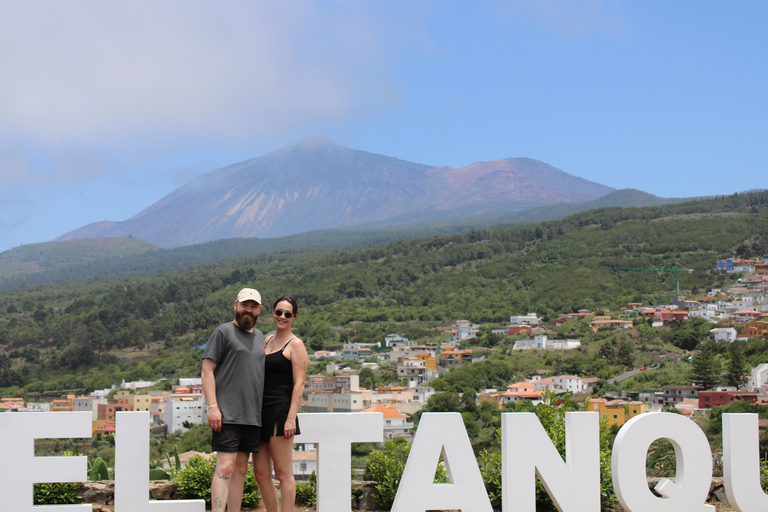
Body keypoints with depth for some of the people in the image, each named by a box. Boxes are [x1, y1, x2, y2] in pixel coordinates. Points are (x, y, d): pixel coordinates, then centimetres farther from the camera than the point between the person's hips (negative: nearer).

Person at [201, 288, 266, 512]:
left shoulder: (260, 338, 19)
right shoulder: (223, 332, -1)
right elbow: (207, 370, -6)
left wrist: (265, 411, 18)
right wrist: (212, 407, -16)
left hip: (253, 416, 7)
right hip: (228, 415, -6)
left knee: (241, 468, 7)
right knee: (225, 467, -14)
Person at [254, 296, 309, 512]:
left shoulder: (295, 345, -4)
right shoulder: (266, 340, 17)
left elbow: (299, 384, -10)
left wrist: (291, 418, -18)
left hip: (280, 410, -7)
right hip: (260, 412, 8)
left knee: (283, 473, -5)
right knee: (261, 473, 7)